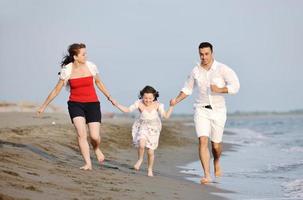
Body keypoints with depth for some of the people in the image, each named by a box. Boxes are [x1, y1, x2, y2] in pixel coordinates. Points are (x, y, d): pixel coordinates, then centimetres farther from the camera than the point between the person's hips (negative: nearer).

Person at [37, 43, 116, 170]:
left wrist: (109, 97, 22)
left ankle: (96, 148, 30)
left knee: (95, 136, -7)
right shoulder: (67, 70, -6)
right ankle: (88, 164, -9)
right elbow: (56, 90, 3)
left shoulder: (91, 66, -4)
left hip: (92, 104, 1)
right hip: (75, 104, -1)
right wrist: (44, 106, 6)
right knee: (81, 133, -18)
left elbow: (98, 82, 15)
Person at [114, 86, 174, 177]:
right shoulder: (139, 104, -16)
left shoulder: (157, 105, -15)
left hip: (153, 129, 1)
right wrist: (116, 104, -20)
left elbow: (166, 116, -13)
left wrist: (171, 106, -24)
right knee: (141, 144, -28)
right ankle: (140, 159, 4)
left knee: (151, 151, 2)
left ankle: (150, 169, 27)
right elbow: (127, 110, -12)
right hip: (142, 127, 0)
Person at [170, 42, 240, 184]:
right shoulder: (195, 71, 1)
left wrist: (219, 90, -26)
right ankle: (207, 176, -17)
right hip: (201, 110, 1)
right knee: (203, 141, -17)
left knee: (216, 144, 11)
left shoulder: (222, 69, -9)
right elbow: (187, 89, 14)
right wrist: (176, 100, -2)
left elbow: (235, 86, -13)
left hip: (218, 111, -1)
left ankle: (216, 162, 46)